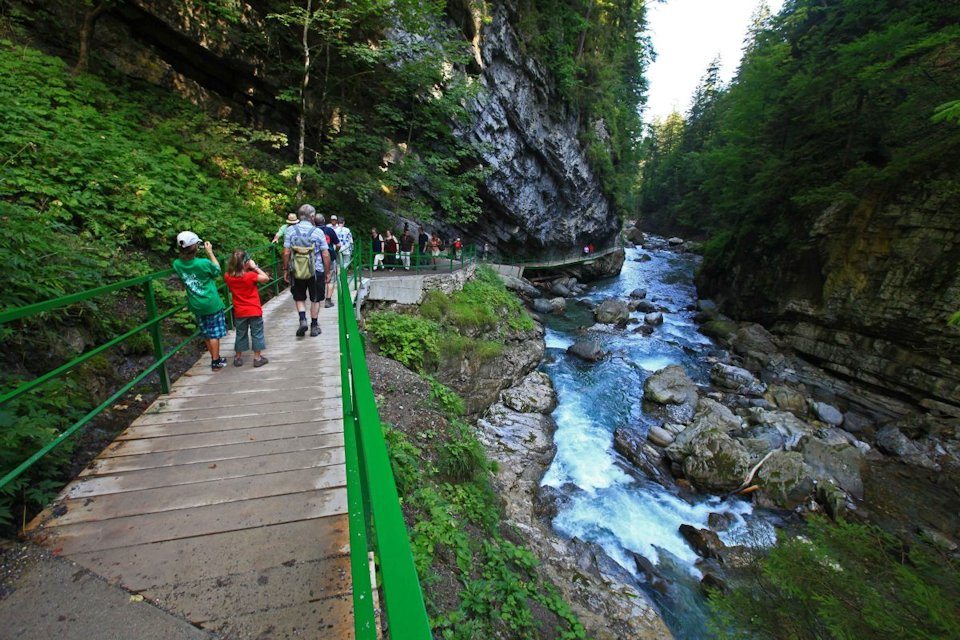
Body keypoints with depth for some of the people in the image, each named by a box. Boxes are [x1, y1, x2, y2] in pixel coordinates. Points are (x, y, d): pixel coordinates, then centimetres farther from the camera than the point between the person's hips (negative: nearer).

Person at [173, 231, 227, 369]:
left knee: (206, 333, 18)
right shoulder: (203, 263, -22)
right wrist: (210, 252, -1)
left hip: (196, 305, 5)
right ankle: (216, 362, 13)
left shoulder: (177, 264, -7)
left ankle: (215, 358, 31)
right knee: (215, 333, 6)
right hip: (211, 304, -5)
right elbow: (217, 271, -3)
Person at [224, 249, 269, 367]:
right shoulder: (250, 276, -19)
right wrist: (255, 267, -10)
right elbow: (266, 278, -15)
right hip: (254, 311, -4)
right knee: (257, 334, 8)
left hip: (239, 312, 4)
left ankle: (238, 357, 27)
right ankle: (257, 358, 12)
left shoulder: (228, 277, -6)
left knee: (240, 334, 17)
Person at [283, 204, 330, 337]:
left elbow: (286, 253, -4)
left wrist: (285, 270, 6)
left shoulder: (291, 230, -4)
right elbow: (325, 254, -7)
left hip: (296, 271, 1)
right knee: (315, 299, 13)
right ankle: (314, 326, 19)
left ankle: (302, 319, 0)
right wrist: (327, 271, 2)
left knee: (299, 298, 19)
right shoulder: (318, 232, -8)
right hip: (316, 271, -1)